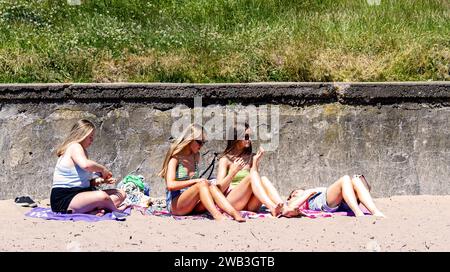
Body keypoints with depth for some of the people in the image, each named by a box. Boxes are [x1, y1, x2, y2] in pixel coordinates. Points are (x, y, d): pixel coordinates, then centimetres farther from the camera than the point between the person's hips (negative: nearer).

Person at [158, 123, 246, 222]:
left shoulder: (196, 156, 15)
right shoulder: (175, 158, -6)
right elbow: (170, 185, -19)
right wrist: (194, 181, -21)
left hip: (192, 204, 6)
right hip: (175, 204, -6)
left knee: (212, 187, -23)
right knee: (202, 184, -30)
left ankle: (234, 213, -42)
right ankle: (216, 215, -49)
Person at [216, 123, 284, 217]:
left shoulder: (251, 158, 18)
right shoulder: (225, 159, 8)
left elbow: (256, 181, 5)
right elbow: (220, 188, -3)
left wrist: (255, 162, -4)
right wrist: (234, 171, -15)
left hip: (249, 205, 4)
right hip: (231, 202, -3)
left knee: (263, 179, -23)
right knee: (252, 175, -26)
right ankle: (272, 208, -49)